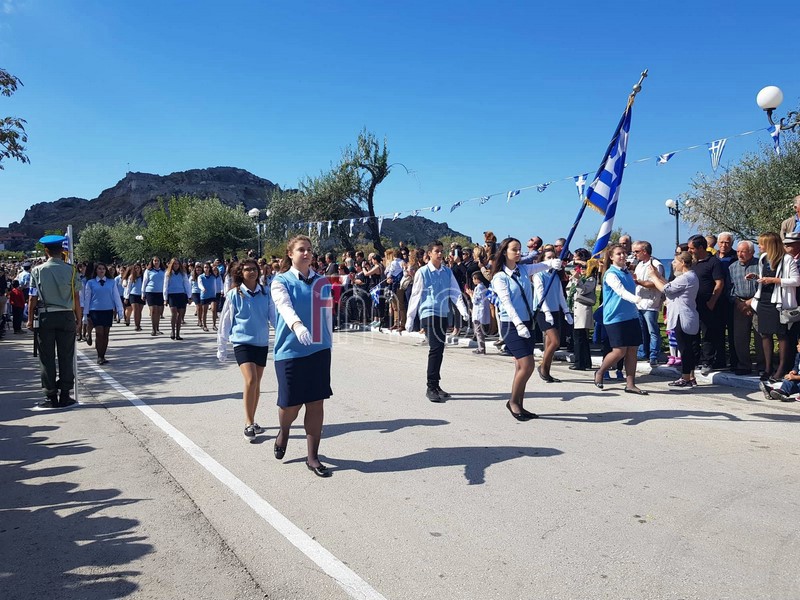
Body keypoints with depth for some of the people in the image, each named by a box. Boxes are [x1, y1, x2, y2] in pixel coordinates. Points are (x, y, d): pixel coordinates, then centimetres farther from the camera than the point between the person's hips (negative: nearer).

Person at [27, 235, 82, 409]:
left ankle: (51, 397, 9)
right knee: (66, 357, 7)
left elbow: (33, 297, -4)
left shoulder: (38, 271, -2)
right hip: (66, 317, 0)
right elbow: (76, 298, -4)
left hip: (45, 317, 0)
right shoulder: (71, 270, -2)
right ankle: (64, 396, 10)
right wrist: (78, 319, 5)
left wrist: (30, 319, 5)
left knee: (47, 358, 6)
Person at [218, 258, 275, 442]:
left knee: (257, 383, 12)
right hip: (242, 342, -3)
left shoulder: (266, 293, 1)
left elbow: (274, 316, 2)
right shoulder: (234, 295, -3)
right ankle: (249, 424, -5)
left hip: (262, 343, 3)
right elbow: (225, 322, 2)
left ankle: (251, 421, 29)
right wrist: (221, 348, 5)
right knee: (251, 381, -18)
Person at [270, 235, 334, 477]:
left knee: (316, 403, 3)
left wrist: (329, 344, 16)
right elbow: (284, 306, -22)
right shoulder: (281, 282, -3)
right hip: (290, 351, -3)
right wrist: (297, 325, -42)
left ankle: (312, 456, 16)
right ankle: (283, 432, 38)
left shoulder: (322, 282, 8)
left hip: (319, 351, 3)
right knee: (291, 404, 2)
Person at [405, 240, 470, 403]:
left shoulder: (447, 272, 8)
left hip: (443, 314, 6)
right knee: (436, 348, -16)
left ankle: (435, 385, 23)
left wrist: (463, 310, -11)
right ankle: (431, 388, -10)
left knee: (439, 350, 11)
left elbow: (455, 292, 5)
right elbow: (415, 296, -2)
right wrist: (410, 319, -1)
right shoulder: (422, 272, -4)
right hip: (429, 314, -5)